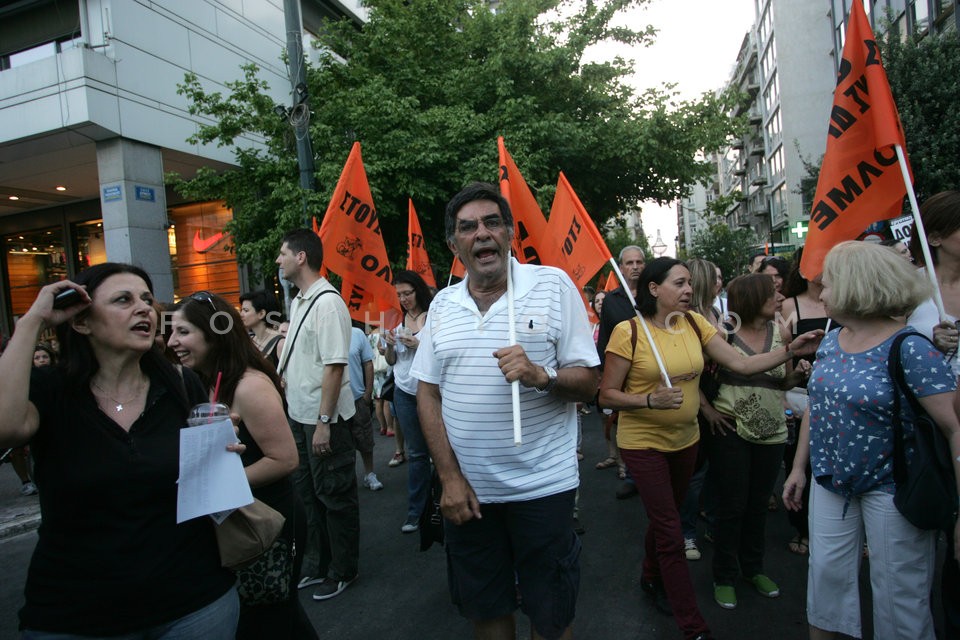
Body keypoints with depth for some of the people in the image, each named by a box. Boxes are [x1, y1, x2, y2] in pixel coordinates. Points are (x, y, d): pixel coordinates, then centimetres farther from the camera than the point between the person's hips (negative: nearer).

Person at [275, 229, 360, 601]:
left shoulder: (328, 302, -19)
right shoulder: (298, 301, 10)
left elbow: (335, 365, -24)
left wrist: (324, 421, -24)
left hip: (325, 418, -10)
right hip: (298, 414, 10)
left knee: (334, 495, 6)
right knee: (306, 491, 20)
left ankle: (343, 571, 24)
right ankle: (315, 566, 37)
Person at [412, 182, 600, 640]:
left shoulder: (553, 285, -5)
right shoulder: (443, 305, 4)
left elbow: (587, 382, -6)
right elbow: (428, 394, 4)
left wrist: (541, 375, -27)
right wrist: (450, 477, -4)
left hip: (543, 486, -3)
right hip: (467, 490, 3)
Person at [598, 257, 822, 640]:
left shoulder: (695, 324, -2)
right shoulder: (628, 331, -17)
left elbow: (741, 364, -3)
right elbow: (607, 395, -14)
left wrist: (790, 350, -14)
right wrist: (650, 400, -28)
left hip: (685, 439, 5)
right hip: (643, 443, -5)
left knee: (665, 518, 23)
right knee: (671, 535, 1)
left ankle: (652, 578, 50)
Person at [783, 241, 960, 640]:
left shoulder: (910, 349, -19)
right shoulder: (831, 341, 3)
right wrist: (798, 468, 13)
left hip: (889, 487, -6)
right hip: (831, 481, 6)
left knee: (898, 596, 10)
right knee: (826, 576, 15)